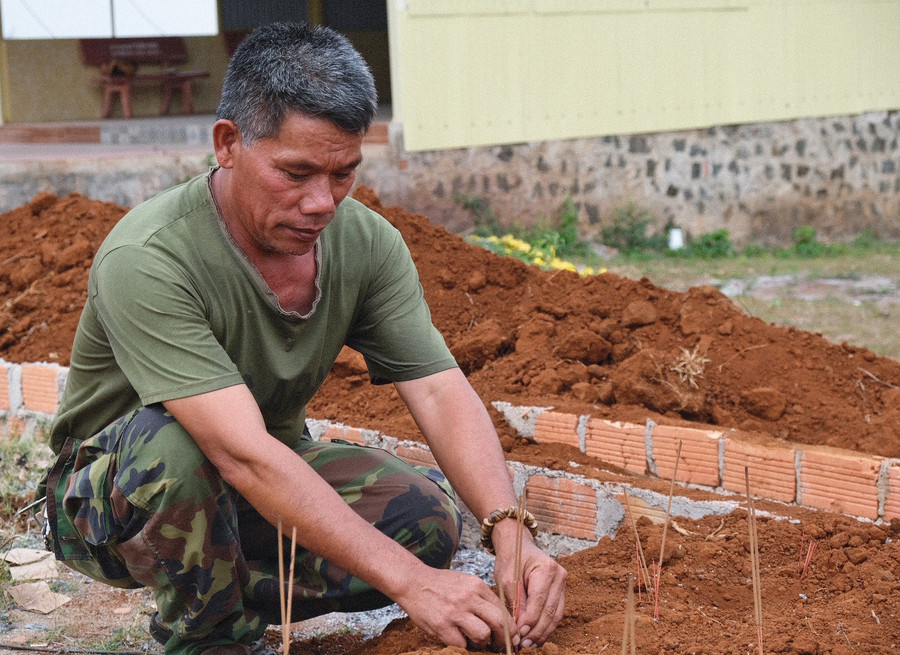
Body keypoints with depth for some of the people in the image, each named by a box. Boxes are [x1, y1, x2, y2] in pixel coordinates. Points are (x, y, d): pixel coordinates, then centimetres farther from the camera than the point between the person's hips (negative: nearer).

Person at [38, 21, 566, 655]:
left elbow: (442, 394, -16)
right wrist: (408, 580, -45)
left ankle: (245, 598, 4)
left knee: (426, 518, -20)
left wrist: (511, 531, -35)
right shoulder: (146, 262, -32)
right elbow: (243, 454, -39)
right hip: (109, 500, -5)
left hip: (269, 484, 5)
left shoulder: (367, 243, -12)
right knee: (172, 439, -38)